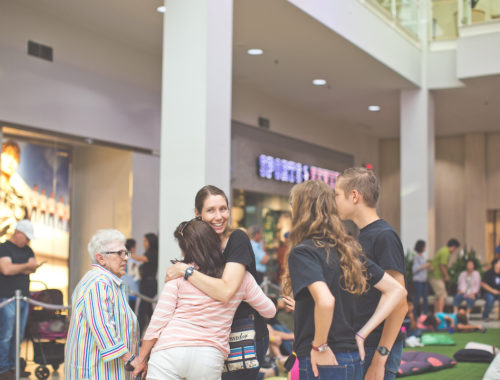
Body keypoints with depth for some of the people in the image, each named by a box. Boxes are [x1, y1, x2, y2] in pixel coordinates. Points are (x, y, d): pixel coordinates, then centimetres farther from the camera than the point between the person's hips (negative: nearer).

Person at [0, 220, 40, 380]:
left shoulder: (27, 250, 17)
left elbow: (34, 268, 6)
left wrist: (16, 268, -9)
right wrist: (26, 266, -9)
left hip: (24, 298, 7)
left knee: (19, 335, 9)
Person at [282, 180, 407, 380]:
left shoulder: (302, 253, -13)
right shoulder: (349, 249, 9)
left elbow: (325, 301, -30)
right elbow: (397, 290, 10)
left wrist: (319, 346, -15)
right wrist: (362, 334, 7)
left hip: (322, 363, -7)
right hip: (354, 360, 7)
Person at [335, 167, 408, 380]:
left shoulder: (384, 236, -14)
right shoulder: (362, 236, 13)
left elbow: (399, 304, -19)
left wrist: (380, 358, -21)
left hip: (377, 348, -9)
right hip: (357, 346, 9)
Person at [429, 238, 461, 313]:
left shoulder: (443, 250, 16)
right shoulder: (446, 252, -16)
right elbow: (442, 266, -22)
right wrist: (446, 276, -9)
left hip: (433, 276, 10)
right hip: (437, 277, -10)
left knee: (438, 296, 16)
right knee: (442, 296, -10)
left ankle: (435, 314, 21)